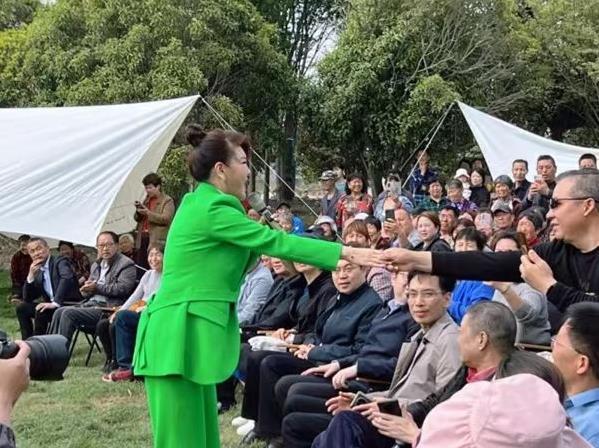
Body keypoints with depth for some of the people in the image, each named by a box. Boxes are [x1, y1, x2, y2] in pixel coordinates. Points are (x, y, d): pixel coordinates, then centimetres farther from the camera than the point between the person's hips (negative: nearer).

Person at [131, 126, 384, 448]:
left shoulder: (201, 204, 17)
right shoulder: (213, 209, -13)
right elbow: (274, 240, -14)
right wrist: (346, 252, -11)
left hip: (187, 333, 10)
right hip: (179, 334, -10)